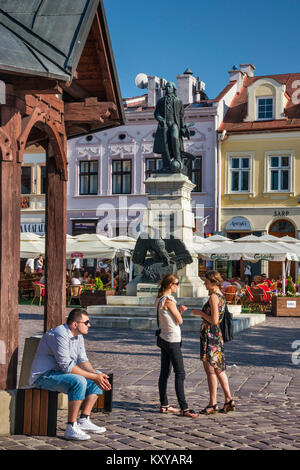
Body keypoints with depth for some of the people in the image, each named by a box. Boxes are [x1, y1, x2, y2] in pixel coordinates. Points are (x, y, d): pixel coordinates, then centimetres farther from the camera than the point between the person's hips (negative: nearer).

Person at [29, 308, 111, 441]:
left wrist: (97, 374, -15)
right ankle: (71, 428, -26)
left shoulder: (78, 336, 8)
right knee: (79, 381, -34)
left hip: (61, 373, 10)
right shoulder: (60, 334, -23)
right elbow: (66, 366, -29)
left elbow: (82, 360, 4)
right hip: (44, 375, -10)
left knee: (99, 377, 3)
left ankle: (84, 421, 1)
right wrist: (94, 377, -27)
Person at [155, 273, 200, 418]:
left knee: (164, 373, 12)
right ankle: (184, 408, -6)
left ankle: (164, 405, 18)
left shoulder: (159, 299, 10)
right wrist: (180, 312, 6)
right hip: (172, 340, -10)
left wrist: (179, 311, 6)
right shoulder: (168, 300, -18)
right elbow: (179, 320, -12)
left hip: (164, 338, 10)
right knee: (180, 374, -7)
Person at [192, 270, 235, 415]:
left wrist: (200, 312, -12)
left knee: (210, 370, -2)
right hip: (217, 334, 10)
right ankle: (229, 400, 17)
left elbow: (214, 320, -21)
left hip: (210, 334, -10)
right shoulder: (220, 295, 13)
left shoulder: (213, 297, -17)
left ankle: (213, 404, 4)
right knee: (219, 369, 15)